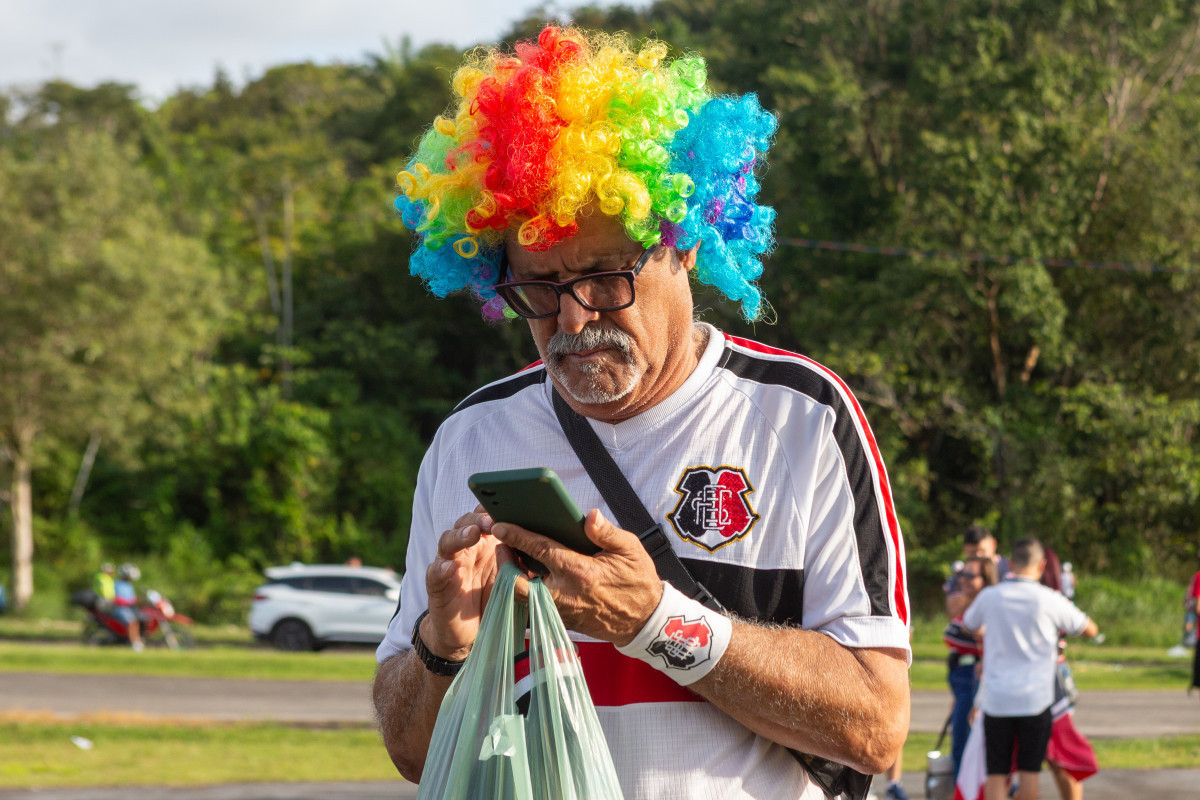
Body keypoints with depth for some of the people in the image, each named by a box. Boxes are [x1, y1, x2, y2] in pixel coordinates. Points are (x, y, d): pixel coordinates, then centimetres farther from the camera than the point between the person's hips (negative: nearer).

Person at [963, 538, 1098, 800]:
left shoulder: (989, 596, 1)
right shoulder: (1050, 600, -4)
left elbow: (968, 626, 22)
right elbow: (1090, 629, 11)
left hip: (996, 698, 1)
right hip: (1035, 699, -1)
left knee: (996, 773, 2)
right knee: (1029, 769, 6)